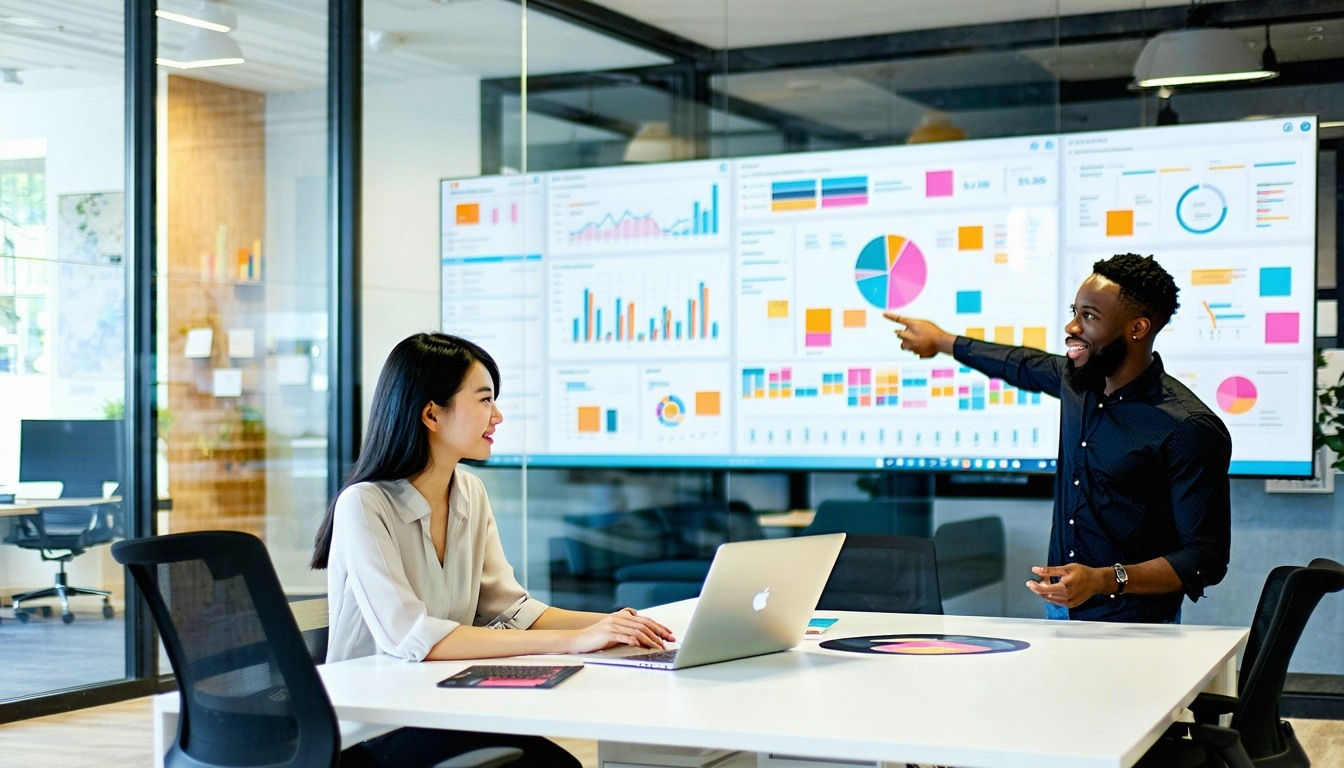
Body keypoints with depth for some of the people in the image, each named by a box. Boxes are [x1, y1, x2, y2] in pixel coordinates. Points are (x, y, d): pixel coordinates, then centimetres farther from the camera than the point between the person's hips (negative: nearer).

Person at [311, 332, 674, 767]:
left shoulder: (471, 494, 7)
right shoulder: (364, 506, -16)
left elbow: (509, 610, 6)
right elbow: (411, 638, -27)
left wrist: (604, 624, -13)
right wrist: (569, 641, -29)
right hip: (368, 727, -6)